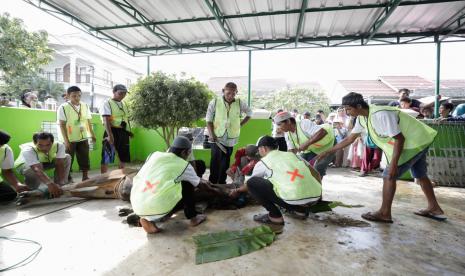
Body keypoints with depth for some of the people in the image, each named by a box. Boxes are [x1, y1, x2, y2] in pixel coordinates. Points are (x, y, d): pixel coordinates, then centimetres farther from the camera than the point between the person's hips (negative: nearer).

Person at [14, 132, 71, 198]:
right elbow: (37, 169, -51)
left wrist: (59, 184, -39)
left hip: (46, 162, 4)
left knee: (67, 157, -18)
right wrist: (50, 184, -65)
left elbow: (59, 165, -29)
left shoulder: (59, 145, -29)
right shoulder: (28, 150, -38)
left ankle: (61, 186, -11)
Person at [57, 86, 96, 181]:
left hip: (83, 138, 4)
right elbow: (62, 125, -9)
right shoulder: (63, 107, -8)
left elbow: (88, 121, 12)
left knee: (85, 159, 9)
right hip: (70, 139, -4)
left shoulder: (85, 106, 5)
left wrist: (92, 134, 11)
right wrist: (66, 140, -14)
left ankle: (85, 178, 20)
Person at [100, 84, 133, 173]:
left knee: (124, 157, 13)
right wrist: (109, 135, -24)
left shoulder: (124, 104, 17)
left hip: (124, 132, 7)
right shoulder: (107, 103, -5)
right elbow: (106, 120, -15)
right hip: (113, 131, -7)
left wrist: (129, 131, 16)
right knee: (107, 157, -4)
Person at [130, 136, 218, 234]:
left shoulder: (155, 154, 12)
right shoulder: (184, 165, 1)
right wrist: (211, 188, 43)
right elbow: (199, 184, 18)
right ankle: (193, 217, 20)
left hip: (136, 206, 5)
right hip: (157, 208, -5)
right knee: (187, 185, 13)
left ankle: (147, 218, 18)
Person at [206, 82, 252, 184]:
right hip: (217, 138, -2)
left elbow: (249, 112, 17)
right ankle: (212, 183, 9)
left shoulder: (240, 104, -1)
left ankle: (222, 183, 23)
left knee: (225, 161, 10)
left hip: (231, 138, 2)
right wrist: (211, 134, -11)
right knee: (215, 160, -4)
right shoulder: (214, 102, -6)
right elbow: (209, 120, -1)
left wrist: (240, 124, 8)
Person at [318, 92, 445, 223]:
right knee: (420, 176, 22)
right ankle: (435, 209, 38)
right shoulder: (362, 118, -2)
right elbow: (350, 139, 4)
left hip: (414, 142, -10)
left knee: (389, 176, -8)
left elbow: (399, 139, -28)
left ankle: (384, 213, 1)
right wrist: (328, 152, 3)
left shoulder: (381, 115, -31)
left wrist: (393, 164, -28)